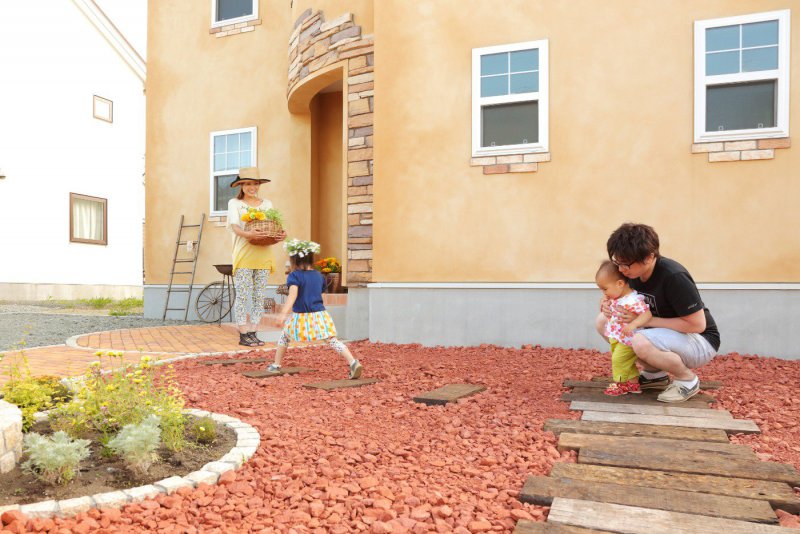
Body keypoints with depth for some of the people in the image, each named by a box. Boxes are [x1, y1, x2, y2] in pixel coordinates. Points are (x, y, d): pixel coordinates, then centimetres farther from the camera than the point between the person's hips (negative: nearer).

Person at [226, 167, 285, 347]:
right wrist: (248, 234, -29)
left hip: (263, 255, 3)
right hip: (243, 255, -3)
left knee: (259, 296, 4)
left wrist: (280, 236, -17)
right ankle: (243, 335, 3)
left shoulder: (267, 204, 17)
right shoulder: (234, 203, 7)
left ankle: (253, 333, 12)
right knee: (242, 295, -4)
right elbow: (235, 227, -8)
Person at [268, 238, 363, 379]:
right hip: (320, 315, 3)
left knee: (284, 336, 22)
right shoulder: (319, 275, 8)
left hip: (300, 317, -3)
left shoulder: (294, 276, -8)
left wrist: (283, 313, -33)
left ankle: (276, 365, 28)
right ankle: (353, 363, -20)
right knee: (332, 341, -3)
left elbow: (293, 294, -24)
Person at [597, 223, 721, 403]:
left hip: (700, 340, -8)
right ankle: (655, 373, 6)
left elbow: (697, 325, -25)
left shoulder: (674, 277, -29)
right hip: (664, 335, 8)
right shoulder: (632, 272, -8)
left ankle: (687, 379, -6)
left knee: (642, 342, -37)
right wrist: (608, 304, -15)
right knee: (603, 321, -5)